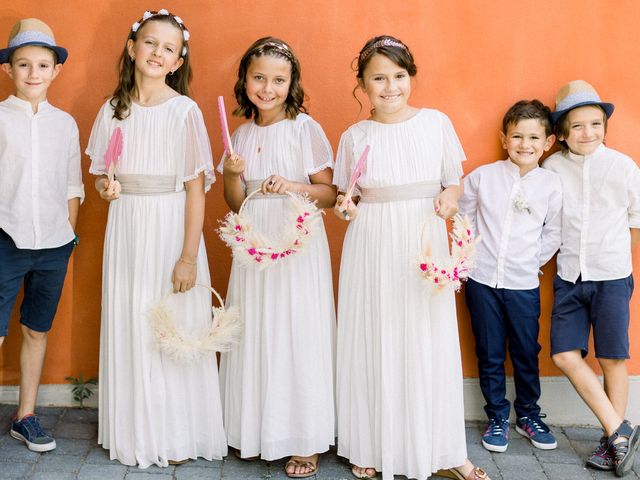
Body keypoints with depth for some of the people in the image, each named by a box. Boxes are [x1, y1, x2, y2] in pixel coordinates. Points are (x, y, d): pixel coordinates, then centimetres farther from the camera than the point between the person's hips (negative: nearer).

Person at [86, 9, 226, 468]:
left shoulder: (184, 110, -7)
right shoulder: (113, 109, 6)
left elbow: (196, 188, -10)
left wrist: (189, 256, -15)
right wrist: (105, 186, -7)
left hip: (171, 228, -4)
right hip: (125, 228, 4)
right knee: (128, 327, 9)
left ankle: (177, 434, 17)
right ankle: (134, 428, 25)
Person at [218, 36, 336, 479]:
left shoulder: (305, 128, -4)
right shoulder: (242, 134, 10)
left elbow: (329, 193, -5)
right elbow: (236, 203, 12)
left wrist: (294, 186, -22)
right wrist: (232, 175, -8)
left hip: (298, 243, -4)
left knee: (298, 334, -2)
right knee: (255, 334, 7)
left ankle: (305, 441, 9)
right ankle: (258, 429, 21)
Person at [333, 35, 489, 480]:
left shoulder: (436, 122, 3)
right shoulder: (354, 136, 4)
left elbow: (455, 181, 9)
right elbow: (346, 196, 11)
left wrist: (450, 198, -11)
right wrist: (344, 207, -11)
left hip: (425, 243, 0)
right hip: (372, 247, 0)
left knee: (429, 343, 1)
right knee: (372, 341, 3)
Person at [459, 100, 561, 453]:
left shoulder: (552, 184, -2)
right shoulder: (482, 176, -3)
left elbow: (553, 235, 5)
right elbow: (464, 220, 7)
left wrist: (531, 262, -1)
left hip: (524, 284, 0)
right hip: (482, 281, 0)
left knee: (527, 353, 11)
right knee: (490, 354, 9)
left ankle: (528, 415, 29)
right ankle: (497, 417, 24)